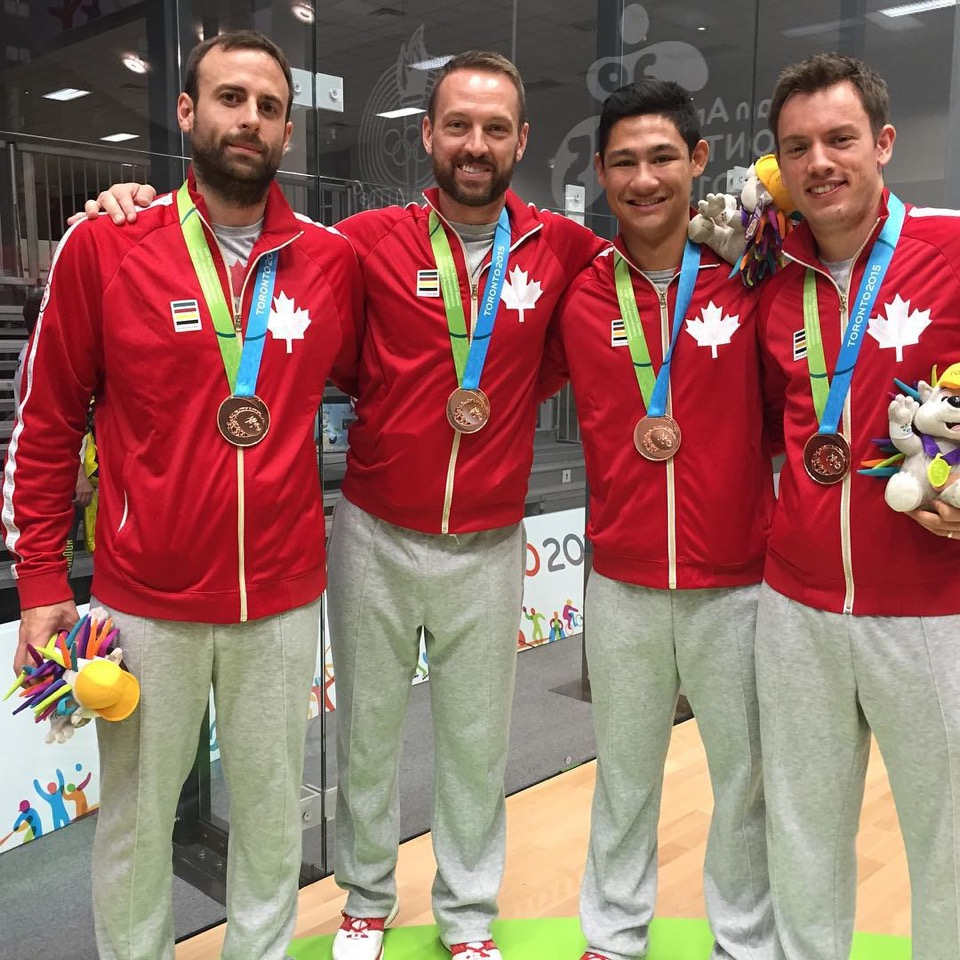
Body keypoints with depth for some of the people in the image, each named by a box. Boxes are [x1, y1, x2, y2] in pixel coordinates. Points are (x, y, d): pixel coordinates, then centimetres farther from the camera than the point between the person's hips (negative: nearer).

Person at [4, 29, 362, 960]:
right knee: (135, 816, 14)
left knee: (272, 808, 16)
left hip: (284, 596, 2)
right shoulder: (102, 247, -4)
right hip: (144, 599, -1)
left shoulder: (334, 260, 0)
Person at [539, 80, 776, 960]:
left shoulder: (748, 280, -5)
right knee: (624, 774, 17)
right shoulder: (577, 294, -2)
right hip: (621, 587, 1)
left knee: (748, 777, 13)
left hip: (739, 586, -1)